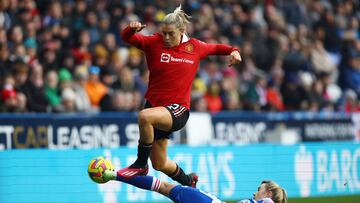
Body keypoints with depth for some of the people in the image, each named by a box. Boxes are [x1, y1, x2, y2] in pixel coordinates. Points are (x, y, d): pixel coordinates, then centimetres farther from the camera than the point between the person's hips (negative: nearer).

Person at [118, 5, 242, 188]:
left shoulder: (194, 47, 2)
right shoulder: (154, 43, -1)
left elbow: (215, 48, 20)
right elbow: (126, 38, -10)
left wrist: (233, 51, 0)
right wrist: (132, 28, -33)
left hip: (178, 110, -3)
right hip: (154, 105, 4)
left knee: (145, 116, -36)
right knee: (159, 164, 13)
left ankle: (140, 165, -19)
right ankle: (188, 181, 43)